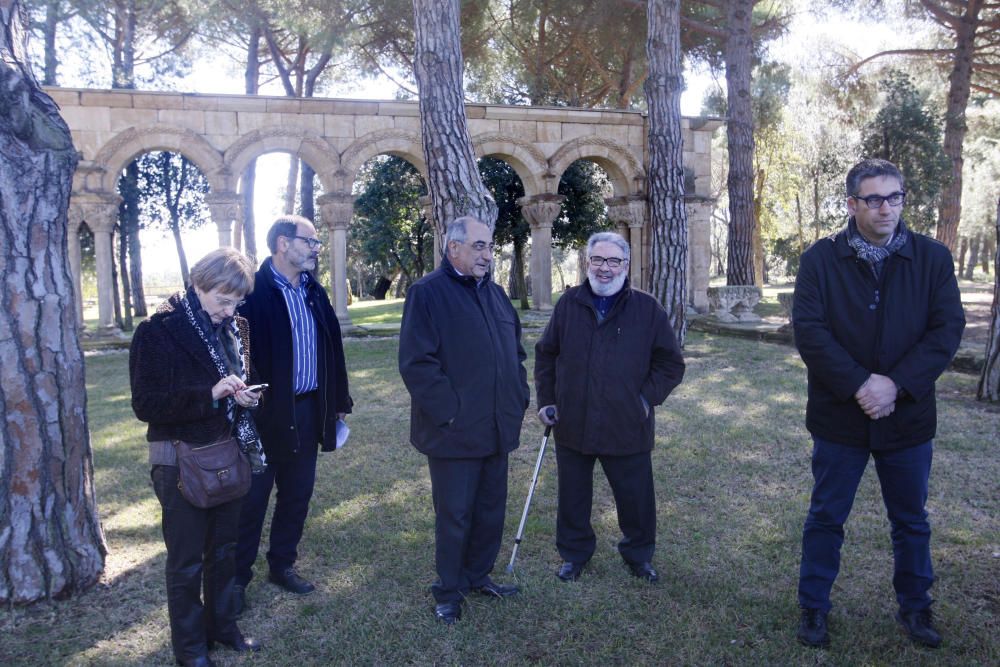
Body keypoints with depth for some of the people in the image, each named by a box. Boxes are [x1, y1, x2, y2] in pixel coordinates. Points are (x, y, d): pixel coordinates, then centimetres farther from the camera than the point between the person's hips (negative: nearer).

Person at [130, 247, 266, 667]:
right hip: (182, 460, -5)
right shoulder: (159, 331, -14)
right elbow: (146, 404, -17)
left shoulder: (232, 328, 3)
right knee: (186, 560, 9)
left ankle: (222, 625, 37)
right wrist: (210, 395, -27)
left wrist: (241, 394, -5)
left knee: (224, 549, 18)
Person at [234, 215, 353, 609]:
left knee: (297, 494, 16)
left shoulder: (314, 292, 9)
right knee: (252, 499, 6)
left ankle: (282, 564, 33)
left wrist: (338, 401, 11)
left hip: (308, 411, 7)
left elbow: (332, 348, 11)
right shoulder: (252, 291, -12)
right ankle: (237, 577, 23)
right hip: (264, 413, -6)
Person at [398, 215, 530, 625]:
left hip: (497, 428, 7)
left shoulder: (494, 293, 13)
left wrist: (518, 399, 11)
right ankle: (448, 592, 24)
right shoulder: (427, 293, -11)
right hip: (455, 432, -7)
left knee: (491, 509, 17)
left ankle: (478, 576, 36)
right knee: (454, 515, 5)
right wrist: (450, 412, -18)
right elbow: (416, 363, -17)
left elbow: (516, 350, 20)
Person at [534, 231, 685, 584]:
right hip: (572, 425, 2)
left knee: (636, 498, 12)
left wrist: (647, 398, -7)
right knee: (573, 498, 15)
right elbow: (545, 354, 12)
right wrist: (546, 400, 6)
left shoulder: (647, 309, -3)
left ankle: (639, 555, 36)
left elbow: (671, 363, 3)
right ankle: (574, 553, 35)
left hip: (628, 427, -1)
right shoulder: (569, 304, 2)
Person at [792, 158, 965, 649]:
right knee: (825, 519, 11)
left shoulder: (933, 258, -1)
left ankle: (914, 607, 39)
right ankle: (813, 607, 28)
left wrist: (897, 384, -18)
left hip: (908, 416, 2)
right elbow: (809, 330, -13)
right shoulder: (821, 259, -6)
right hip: (840, 416, -2)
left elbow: (948, 328, -7)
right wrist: (858, 385, -21)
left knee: (911, 521, 18)